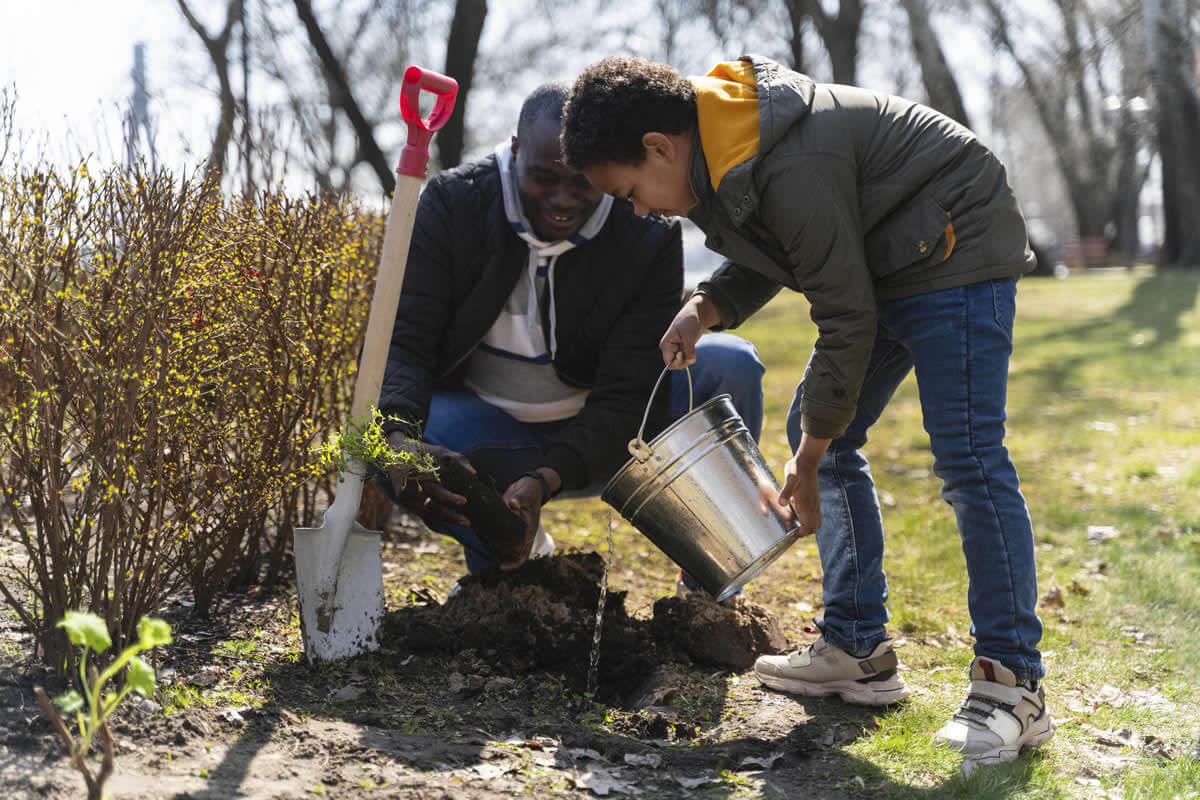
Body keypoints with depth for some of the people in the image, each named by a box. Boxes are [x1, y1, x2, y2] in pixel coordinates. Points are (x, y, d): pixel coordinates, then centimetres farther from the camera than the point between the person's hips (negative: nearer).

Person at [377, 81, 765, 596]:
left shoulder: (648, 239, -19)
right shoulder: (453, 204, -16)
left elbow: (625, 396, -24)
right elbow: (399, 339, -23)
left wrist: (544, 481, -42)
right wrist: (400, 441, -45)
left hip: (599, 438, 0)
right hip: (487, 429, 0)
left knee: (730, 365, -26)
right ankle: (511, 557, 0)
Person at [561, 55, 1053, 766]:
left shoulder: (792, 169, -32)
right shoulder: (716, 151, -1)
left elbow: (847, 318, -26)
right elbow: (767, 257, 14)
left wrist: (808, 460, -18)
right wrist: (708, 309, -8)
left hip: (956, 253, -10)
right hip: (880, 265, 10)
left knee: (967, 458, -17)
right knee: (821, 437, 8)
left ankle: (1015, 686, -12)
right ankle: (860, 649, 13)